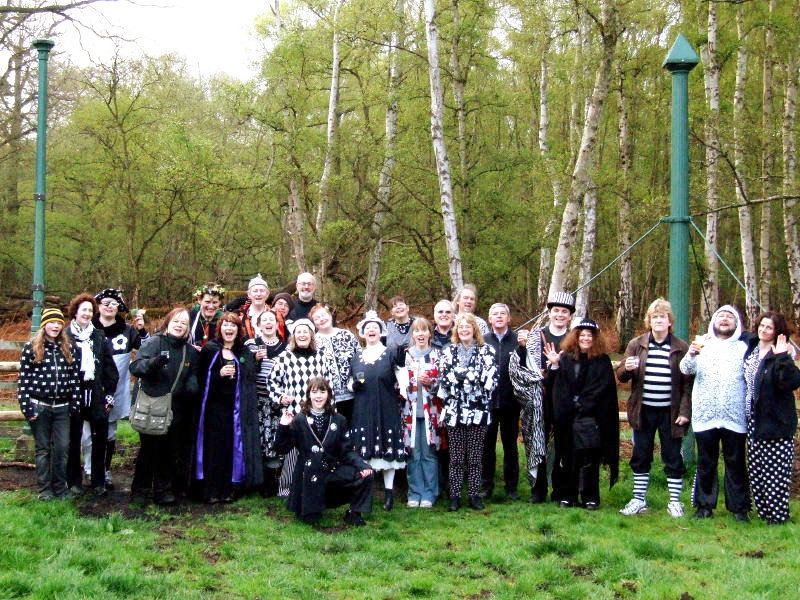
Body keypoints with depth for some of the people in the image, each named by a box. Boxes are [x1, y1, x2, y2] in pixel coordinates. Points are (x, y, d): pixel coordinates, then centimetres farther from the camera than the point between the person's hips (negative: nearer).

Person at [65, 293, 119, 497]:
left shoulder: (99, 337, 10)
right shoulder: (66, 336, 0)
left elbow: (110, 367, 11)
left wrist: (109, 394, 6)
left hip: (96, 395, 3)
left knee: (100, 437, 3)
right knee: (74, 438, 4)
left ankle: (98, 480, 13)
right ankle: (74, 481, 13)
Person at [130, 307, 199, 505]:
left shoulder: (190, 351, 9)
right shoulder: (155, 342, -8)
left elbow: (193, 374, 14)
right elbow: (135, 366, -19)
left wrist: (192, 388, -9)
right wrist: (153, 363, -40)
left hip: (175, 409, 4)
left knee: (168, 450, 7)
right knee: (148, 448, -1)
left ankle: (164, 489, 18)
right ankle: (139, 491, 12)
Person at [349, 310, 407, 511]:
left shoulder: (390, 353, 4)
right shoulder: (357, 357, 15)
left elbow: (400, 360, -21)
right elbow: (349, 383, 19)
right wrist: (355, 383, -6)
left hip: (386, 411, -2)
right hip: (362, 412, 2)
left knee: (388, 452, -2)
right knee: (364, 453, -1)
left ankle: (389, 492, 4)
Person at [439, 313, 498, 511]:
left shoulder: (486, 351, 5)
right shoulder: (448, 351, 9)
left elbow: (491, 378, -6)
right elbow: (444, 378, -1)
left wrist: (461, 374, -10)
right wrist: (473, 376, -9)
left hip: (479, 411, -1)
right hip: (454, 411, 1)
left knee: (475, 457, 3)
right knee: (456, 457, 3)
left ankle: (474, 494, 11)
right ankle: (455, 496, 8)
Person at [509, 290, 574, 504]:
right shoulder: (535, 336, 8)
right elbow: (521, 366, 3)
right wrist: (522, 347, -13)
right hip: (539, 399, 0)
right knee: (538, 443, 3)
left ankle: (560, 491, 13)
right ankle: (538, 490, 13)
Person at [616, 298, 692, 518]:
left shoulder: (680, 348, 0)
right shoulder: (637, 345, 5)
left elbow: (687, 383, 0)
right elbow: (621, 376, 7)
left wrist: (684, 411, -8)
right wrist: (627, 369, -16)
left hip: (670, 412, -2)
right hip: (644, 411, 2)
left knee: (673, 458, 5)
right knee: (640, 457, 9)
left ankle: (675, 502, 16)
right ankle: (638, 500, 18)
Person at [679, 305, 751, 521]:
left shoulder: (744, 348, 9)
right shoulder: (702, 345, 8)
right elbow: (685, 369, -6)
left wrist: (750, 412, -3)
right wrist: (691, 354, -28)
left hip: (735, 418, 0)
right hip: (705, 417, 0)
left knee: (736, 463, 4)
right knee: (706, 464, 7)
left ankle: (739, 507, 12)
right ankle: (705, 505, 16)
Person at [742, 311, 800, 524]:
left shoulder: (780, 356, -9)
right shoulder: (750, 351, 9)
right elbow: (746, 381, 25)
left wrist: (782, 358, -29)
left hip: (776, 422, -6)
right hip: (754, 421, 6)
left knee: (776, 470, -3)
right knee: (756, 469, 10)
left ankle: (778, 514, 4)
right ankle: (762, 509, 20)